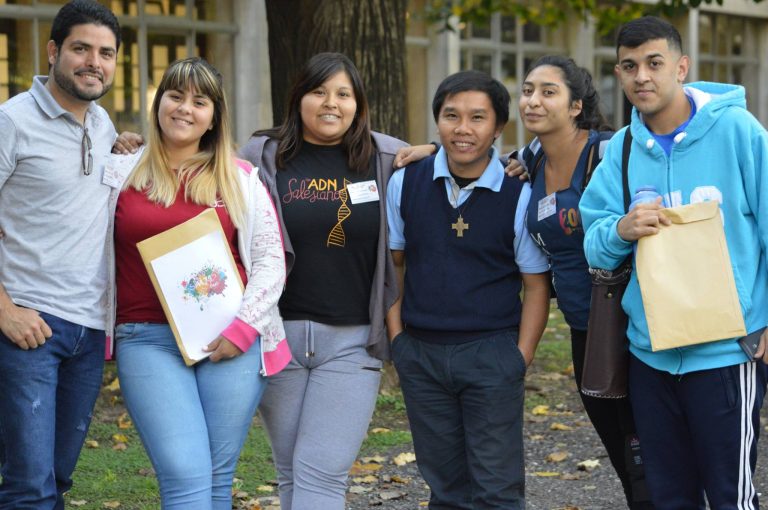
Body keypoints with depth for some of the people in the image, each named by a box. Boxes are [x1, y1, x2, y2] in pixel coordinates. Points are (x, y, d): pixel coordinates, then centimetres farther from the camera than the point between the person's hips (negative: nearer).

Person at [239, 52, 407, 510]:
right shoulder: (263, 156, 3)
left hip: (352, 339, -2)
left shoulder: (387, 160, 2)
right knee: (291, 473, 10)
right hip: (279, 332, 2)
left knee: (322, 473, -9)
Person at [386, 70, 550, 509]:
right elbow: (391, 261, 11)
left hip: (492, 353, -3)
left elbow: (536, 284, -2)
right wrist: (397, 335, 4)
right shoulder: (405, 183, 2)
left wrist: (521, 357, -8)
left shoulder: (519, 195, -7)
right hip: (420, 353, 3)